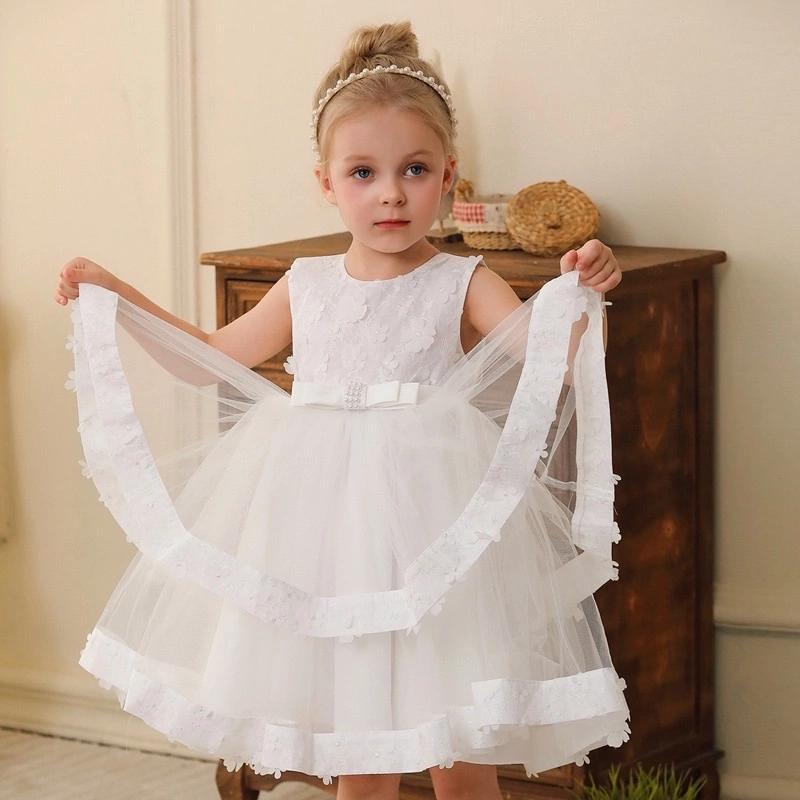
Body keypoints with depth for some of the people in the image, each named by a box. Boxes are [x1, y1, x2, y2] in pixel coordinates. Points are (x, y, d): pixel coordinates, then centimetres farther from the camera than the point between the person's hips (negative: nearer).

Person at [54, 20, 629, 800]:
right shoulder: (307, 287, 8)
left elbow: (552, 359, -15)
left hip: (434, 529, -3)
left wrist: (582, 295, -33)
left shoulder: (464, 286, -3)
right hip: (325, 522, 3)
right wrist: (111, 292, 19)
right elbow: (210, 356, 22)